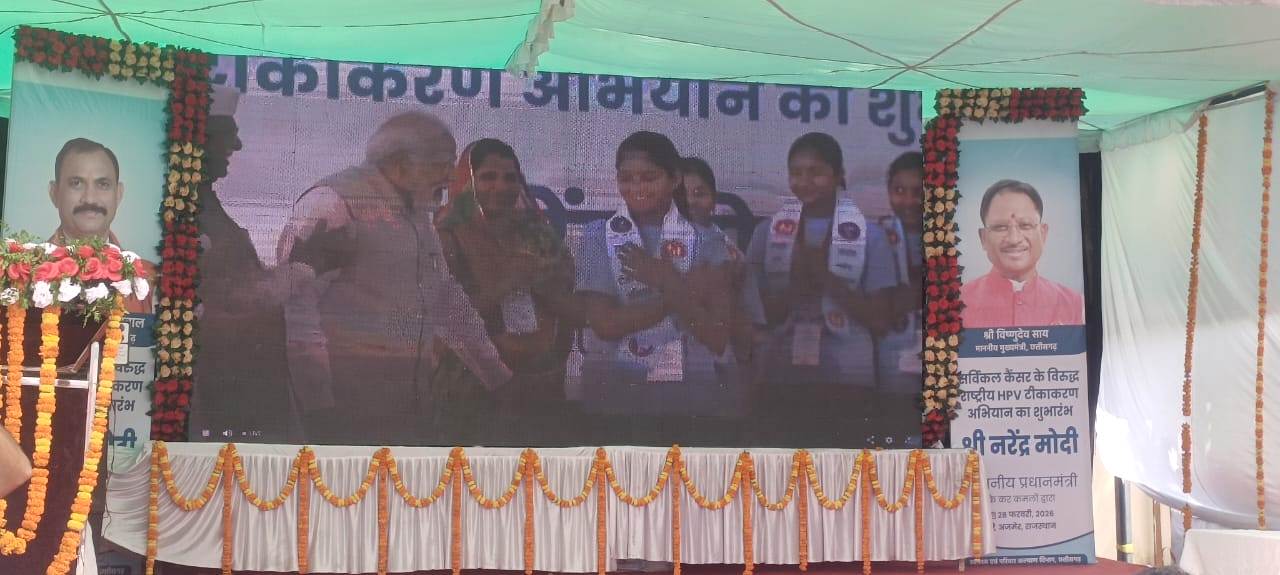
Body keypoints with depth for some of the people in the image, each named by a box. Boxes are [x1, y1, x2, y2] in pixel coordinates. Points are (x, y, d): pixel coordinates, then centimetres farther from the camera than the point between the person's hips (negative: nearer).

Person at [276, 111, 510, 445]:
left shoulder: (419, 217, 19)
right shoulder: (334, 203, -9)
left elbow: (449, 302, 25)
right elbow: (293, 299, -16)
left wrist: (502, 380, 22)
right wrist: (317, 400, -19)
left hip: (411, 404, 8)